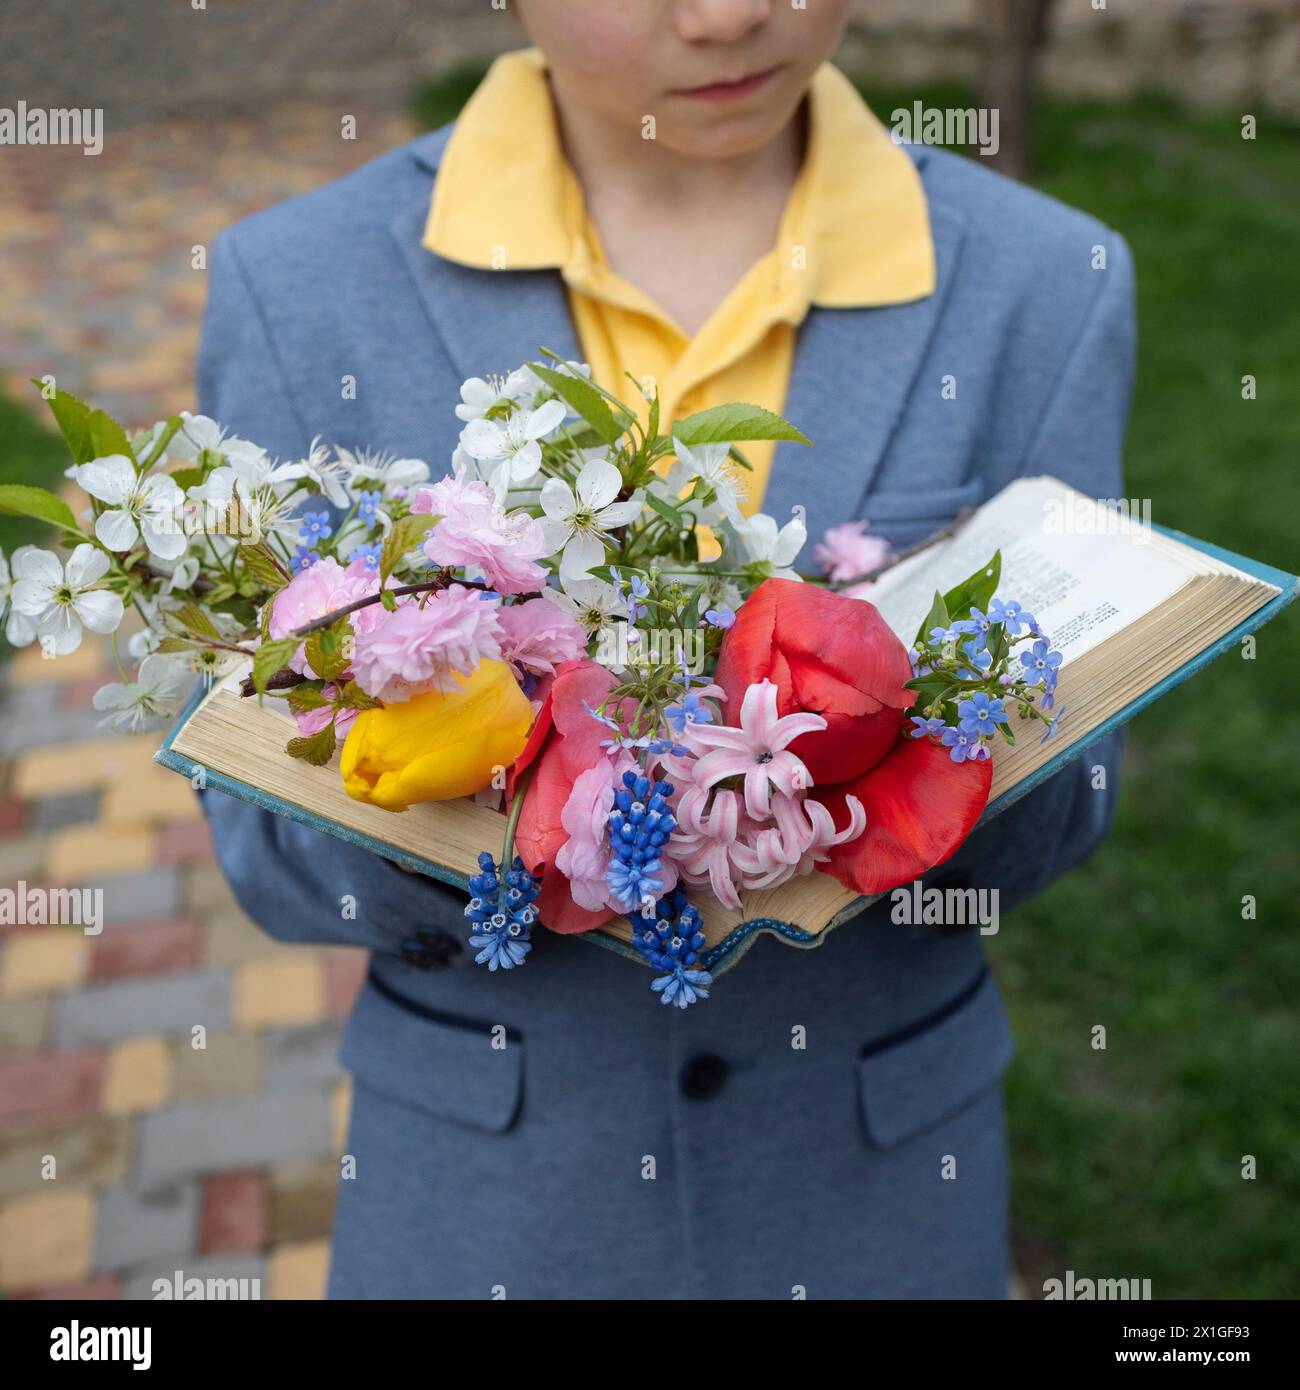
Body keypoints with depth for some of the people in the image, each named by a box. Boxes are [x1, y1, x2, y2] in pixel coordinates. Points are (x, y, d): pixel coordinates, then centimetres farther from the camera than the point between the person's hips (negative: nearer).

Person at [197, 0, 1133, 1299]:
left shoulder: (1048, 287, -11)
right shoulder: (300, 290, -14)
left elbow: (1053, 813, -6)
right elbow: (274, 845, -10)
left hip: (869, 1169, 2)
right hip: (485, 1188, 0)